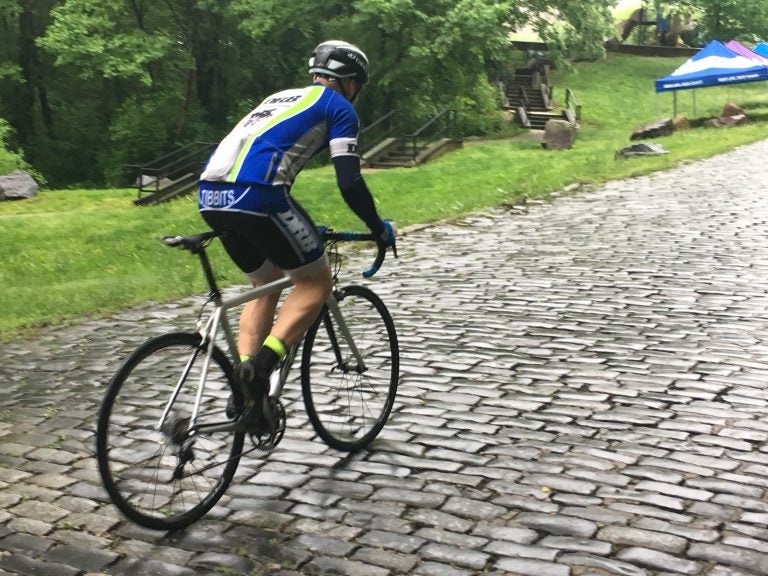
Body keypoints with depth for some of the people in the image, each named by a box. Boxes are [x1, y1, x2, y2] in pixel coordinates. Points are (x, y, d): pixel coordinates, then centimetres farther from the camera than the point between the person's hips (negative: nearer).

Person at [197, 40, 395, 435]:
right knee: (315, 282, 10)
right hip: (254, 195, -8)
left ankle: (246, 388, 14)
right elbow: (349, 183, 0)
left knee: (267, 283, 24)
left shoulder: (282, 98, 33)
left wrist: (298, 227, 47)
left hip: (209, 195, 8)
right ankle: (262, 365, -8)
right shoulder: (339, 106, 11)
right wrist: (379, 229, 16)